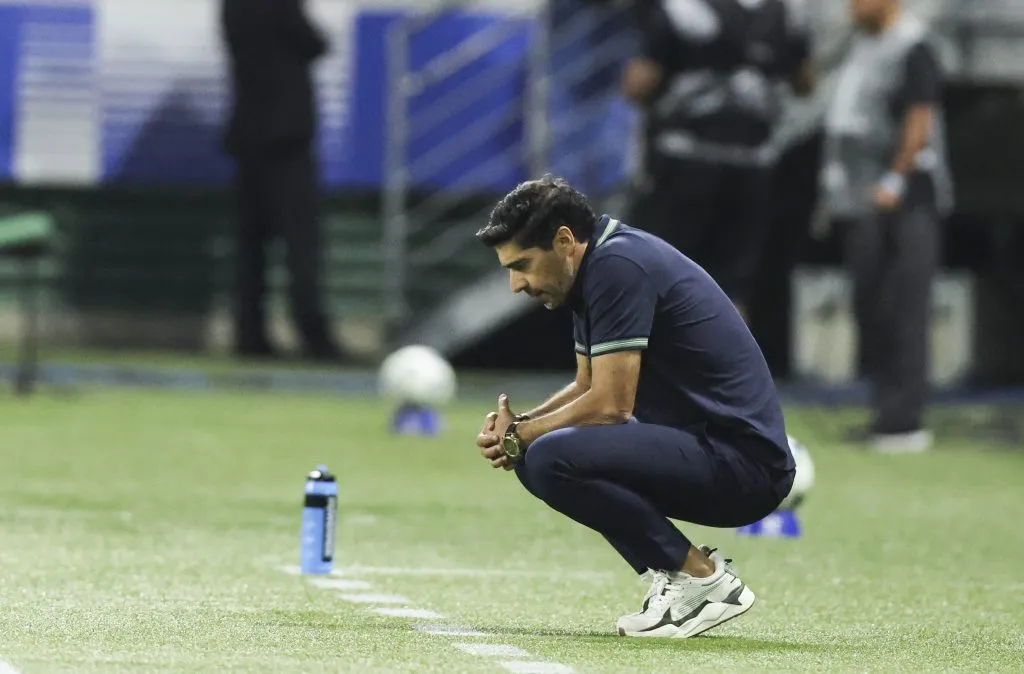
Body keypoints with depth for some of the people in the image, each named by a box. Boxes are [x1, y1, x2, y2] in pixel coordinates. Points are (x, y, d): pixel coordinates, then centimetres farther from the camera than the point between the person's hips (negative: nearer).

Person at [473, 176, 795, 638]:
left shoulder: (618, 266, -17)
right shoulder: (598, 267, 13)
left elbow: (611, 404, -20)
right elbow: (589, 388, 22)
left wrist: (519, 437, -6)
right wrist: (518, 428, 4)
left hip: (742, 463, -10)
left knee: (550, 458, -25)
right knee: (534, 453, 12)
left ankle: (703, 579, -12)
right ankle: (676, 573, 9)